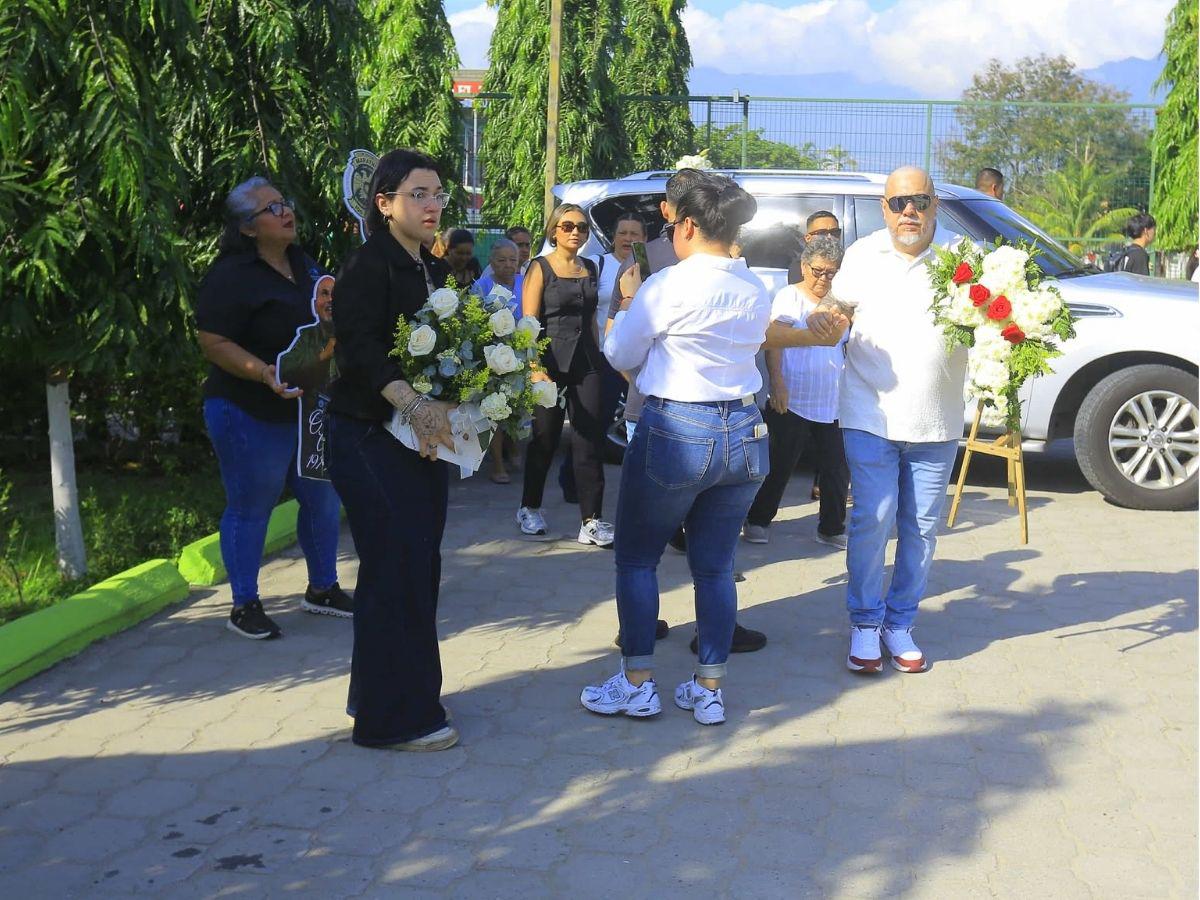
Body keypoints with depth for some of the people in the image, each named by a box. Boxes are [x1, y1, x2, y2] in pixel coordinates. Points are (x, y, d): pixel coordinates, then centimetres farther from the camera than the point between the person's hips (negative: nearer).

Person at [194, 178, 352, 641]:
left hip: (312, 409, 8)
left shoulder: (303, 263, 9)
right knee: (250, 508, 3)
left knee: (323, 498, 14)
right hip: (250, 415, -8)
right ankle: (244, 606, 16)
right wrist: (265, 373, -32)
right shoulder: (232, 275, -15)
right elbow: (214, 343, -20)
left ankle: (322, 588, 32)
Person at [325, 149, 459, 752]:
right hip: (370, 438, -8)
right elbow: (360, 349, -24)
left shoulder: (434, 271, 14)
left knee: (419, 566, 11)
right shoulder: (368, 268, -11)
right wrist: (412, 403, -36)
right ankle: (395, 717, 6)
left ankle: (409, 695, 25)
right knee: (396, 569, -6)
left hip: (421, 439, 8)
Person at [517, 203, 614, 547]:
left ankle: (591, 522, -1)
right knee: (545, 439, 6)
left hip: (586, 363, 4)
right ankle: (529, 508, 25)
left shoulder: (590, 268, 13)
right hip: (551, 362, -4)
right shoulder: (540, 268, -3)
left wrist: (597, 359, 12)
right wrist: (535, 369, -20)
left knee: (590, 441, -2)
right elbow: (529, 323, -9)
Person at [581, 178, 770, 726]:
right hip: (745, 433, 6)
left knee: (636, 558, 10)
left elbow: (620, 355, -3)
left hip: (675, 431, -6)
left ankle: (637, 685, 15)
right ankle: (709, 692, 18)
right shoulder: (756, 291, 6)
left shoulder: (670, 285, -12)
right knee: (715, 566, 13)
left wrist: (626, 310, 18)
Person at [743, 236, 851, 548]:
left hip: (832, 402, 5)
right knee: (780, 465, 2)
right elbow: (774, 341, -10)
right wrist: (777, 383, -21)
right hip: (793, 400, -5)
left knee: (838, 467, 5)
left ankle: (832, 528, 18)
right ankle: (757, 521, 17)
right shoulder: (789, 297, -2)